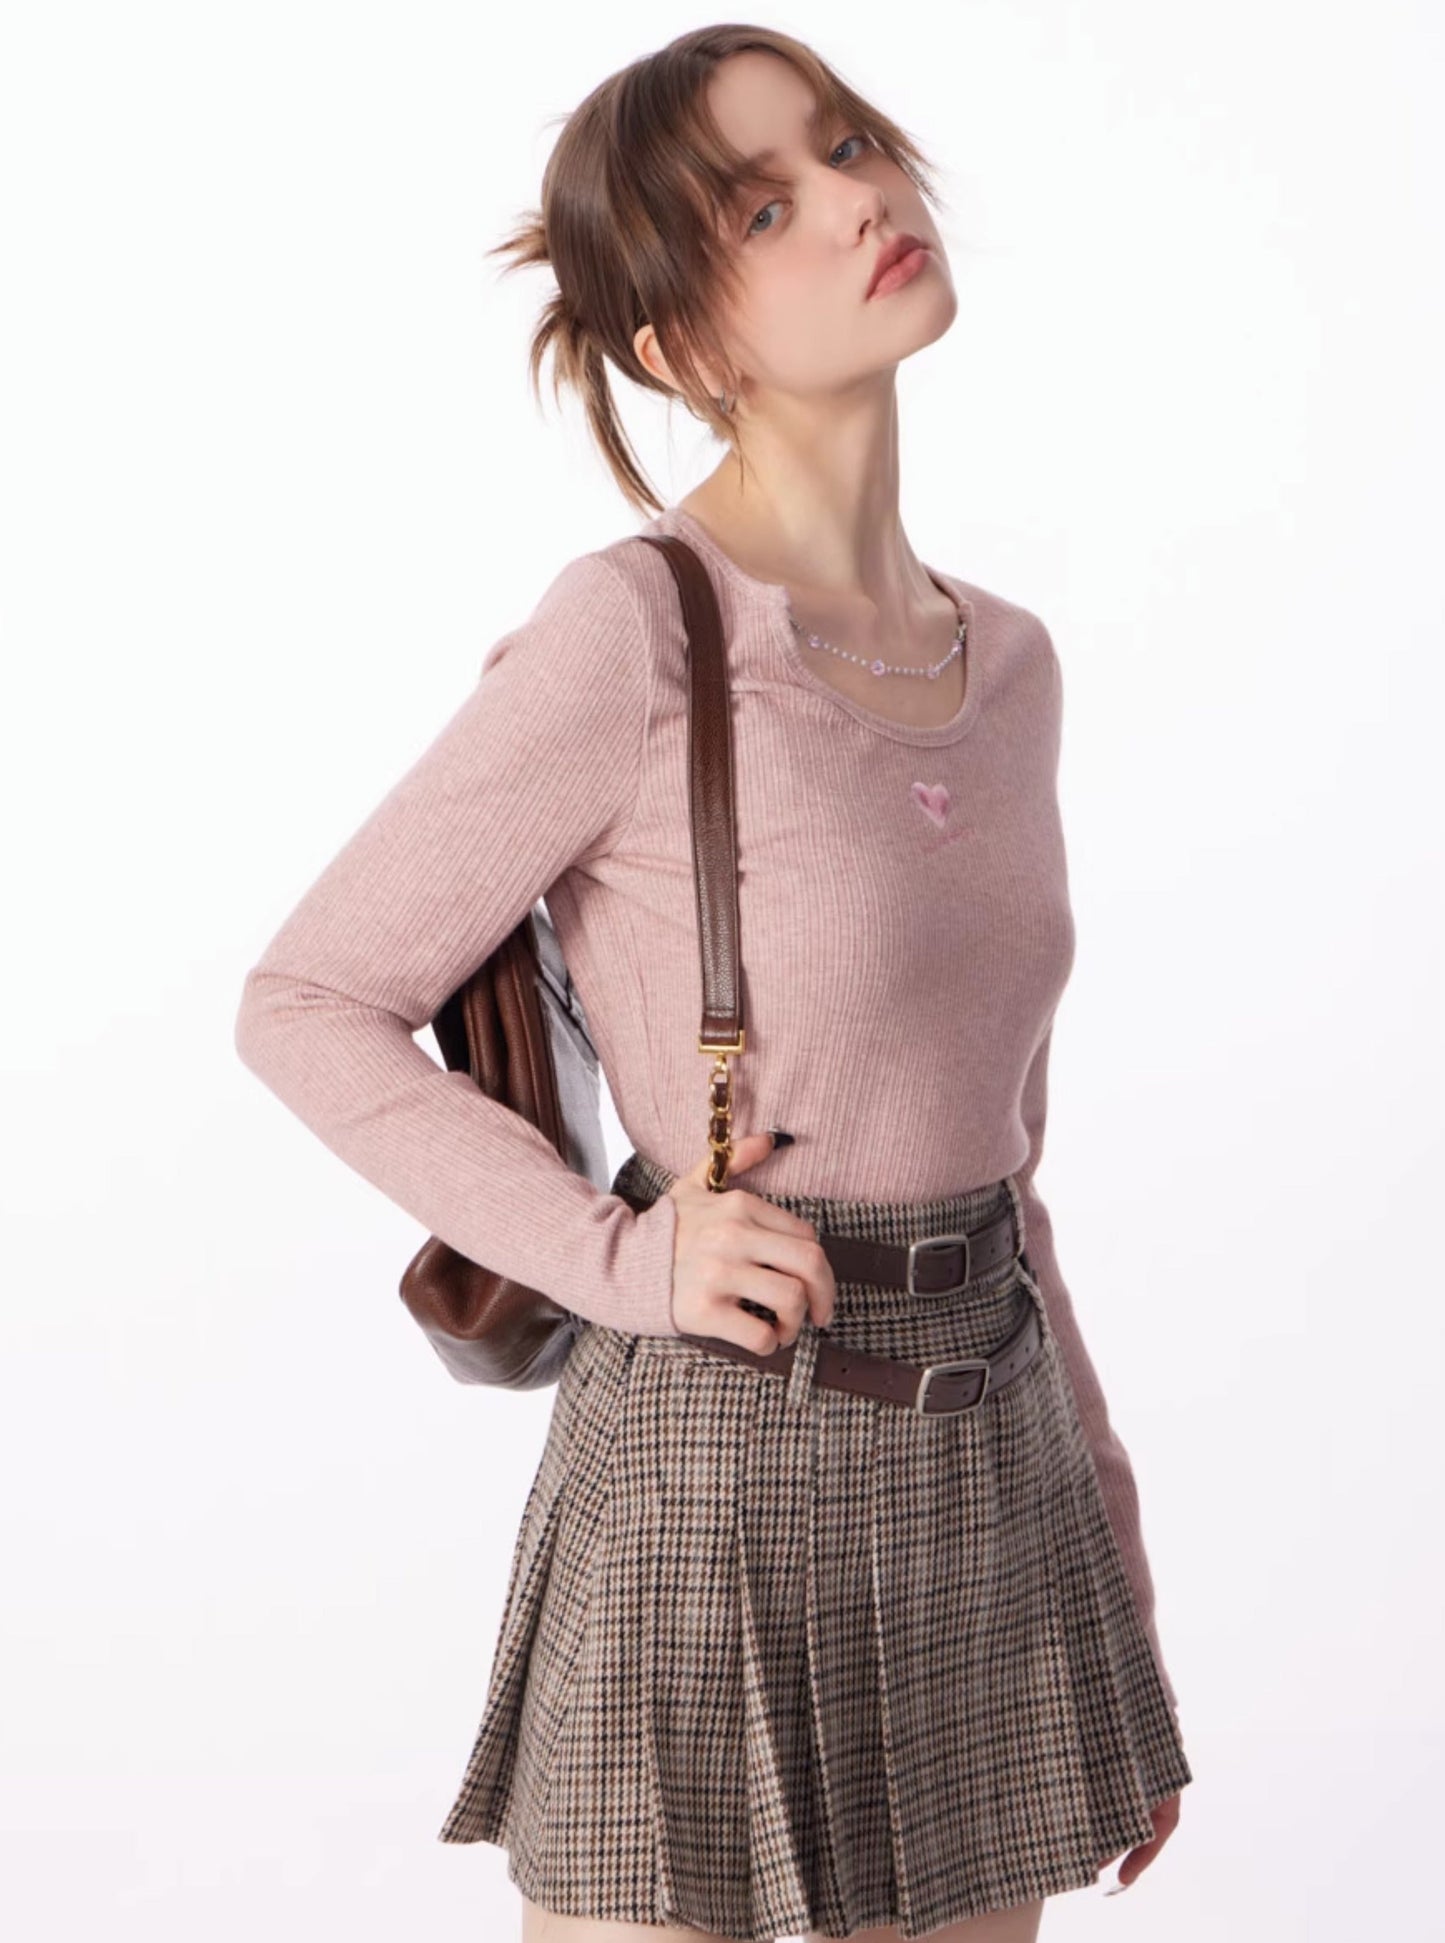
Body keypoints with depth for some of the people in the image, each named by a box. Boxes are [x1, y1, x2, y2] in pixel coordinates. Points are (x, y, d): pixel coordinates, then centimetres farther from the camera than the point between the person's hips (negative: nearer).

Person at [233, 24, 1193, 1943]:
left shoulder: (1010, 663, 7)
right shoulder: (634, 633, -14)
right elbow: (307, 1006, -7)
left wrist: (1112, 1586, 15)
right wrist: (618, 1256, -17)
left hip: (991, 1468, 6)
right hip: (721, 1474, -6)